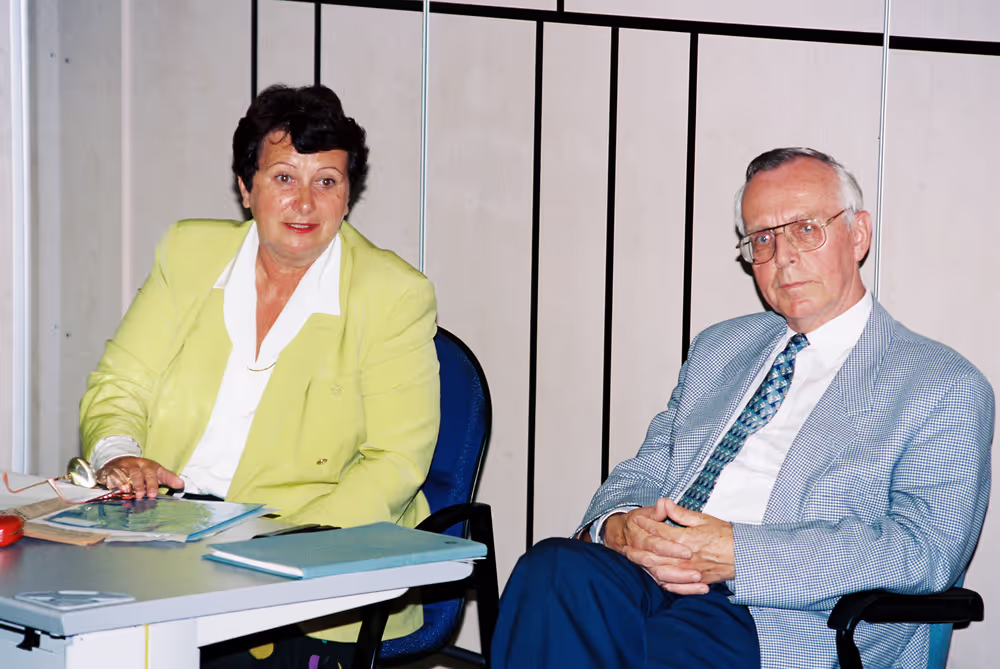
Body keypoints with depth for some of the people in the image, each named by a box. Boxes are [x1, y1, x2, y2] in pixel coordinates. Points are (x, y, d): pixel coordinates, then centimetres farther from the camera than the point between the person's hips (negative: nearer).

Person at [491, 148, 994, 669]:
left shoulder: (945, 388, 6)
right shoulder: (718, 349, 26)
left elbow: (924, 546, -8)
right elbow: (645, 471, 22)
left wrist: (738, 553, -18)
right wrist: (618, 524, -6)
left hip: (789, 621, -5)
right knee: (552, 570, -29)